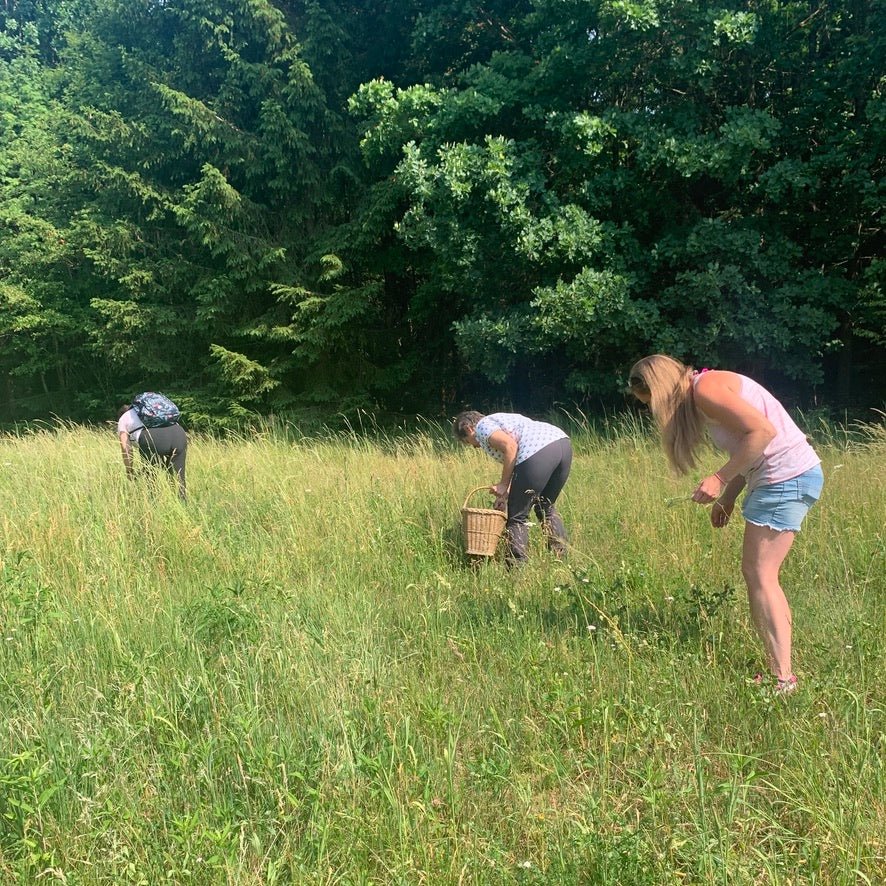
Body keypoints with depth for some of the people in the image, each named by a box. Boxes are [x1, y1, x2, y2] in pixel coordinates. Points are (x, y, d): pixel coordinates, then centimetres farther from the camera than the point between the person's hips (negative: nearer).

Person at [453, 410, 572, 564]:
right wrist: (504, 494, 25)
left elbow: (510, 446, -9)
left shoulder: (482, 426, 9)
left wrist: (503, 484, -4)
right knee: (545, 508, 25)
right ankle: (562, 557, 25)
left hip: (538, 452, -9)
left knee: (517, 517, 2)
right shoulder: (499, 421, 34)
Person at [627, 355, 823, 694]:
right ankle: (777, 665, 11)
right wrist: (728, 498, 13)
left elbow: (763, 431, -23)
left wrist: (720, 478, -21)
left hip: (787, 476, -10)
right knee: (756, 574, 10)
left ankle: (783, 677, -5)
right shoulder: (699, 397, 16)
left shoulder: (705, 388, -14)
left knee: (760, 576, -8)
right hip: (776, 477, 10)